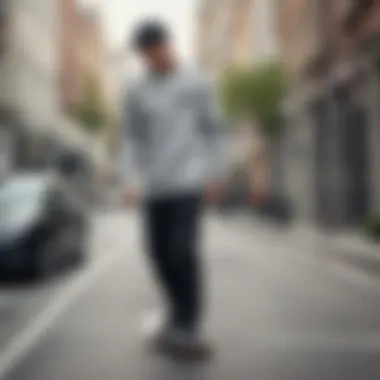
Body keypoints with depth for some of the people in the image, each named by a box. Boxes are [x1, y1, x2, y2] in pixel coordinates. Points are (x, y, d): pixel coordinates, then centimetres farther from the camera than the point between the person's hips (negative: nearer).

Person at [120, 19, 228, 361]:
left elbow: (214, 131, 7)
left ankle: (188, 329, -5)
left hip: (189, 182, -3)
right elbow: (132, 141, 7)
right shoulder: (136, 93, 9)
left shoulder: (198, 84, 4)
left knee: (183, 250, -14)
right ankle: (181, 313, 25)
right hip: (155, 187, 4)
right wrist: (130, 182, -7)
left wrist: (217, 176, 3)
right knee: (160, 253, 4)